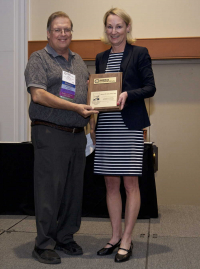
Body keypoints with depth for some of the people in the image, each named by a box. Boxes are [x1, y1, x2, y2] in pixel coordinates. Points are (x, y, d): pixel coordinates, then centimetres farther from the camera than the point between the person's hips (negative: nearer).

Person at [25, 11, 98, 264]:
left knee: (73, 189, 10)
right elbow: (38, 95, -14)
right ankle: (44, 244, 8)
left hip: (77, 134, 7)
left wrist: (89, 121, 6)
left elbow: (88, 91, 26)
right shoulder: (39, 59, -1)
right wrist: (76, 107, -17)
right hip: (50, 133, -6)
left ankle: (65, 237, 24)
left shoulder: (79, 61, 19)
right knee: (49, 189, -3)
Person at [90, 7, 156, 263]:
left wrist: (127, 94, -20)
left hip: (129, 126, -5)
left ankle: (126, 240, 10)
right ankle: (115, 236, 20)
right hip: (105, 127, 5)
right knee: (111, 183, 8)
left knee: (130, 183, -1)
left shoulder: (139, 53, 2)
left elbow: (150, 88, -3)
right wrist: (92, 124, 11)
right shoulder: (101, 58, 16)